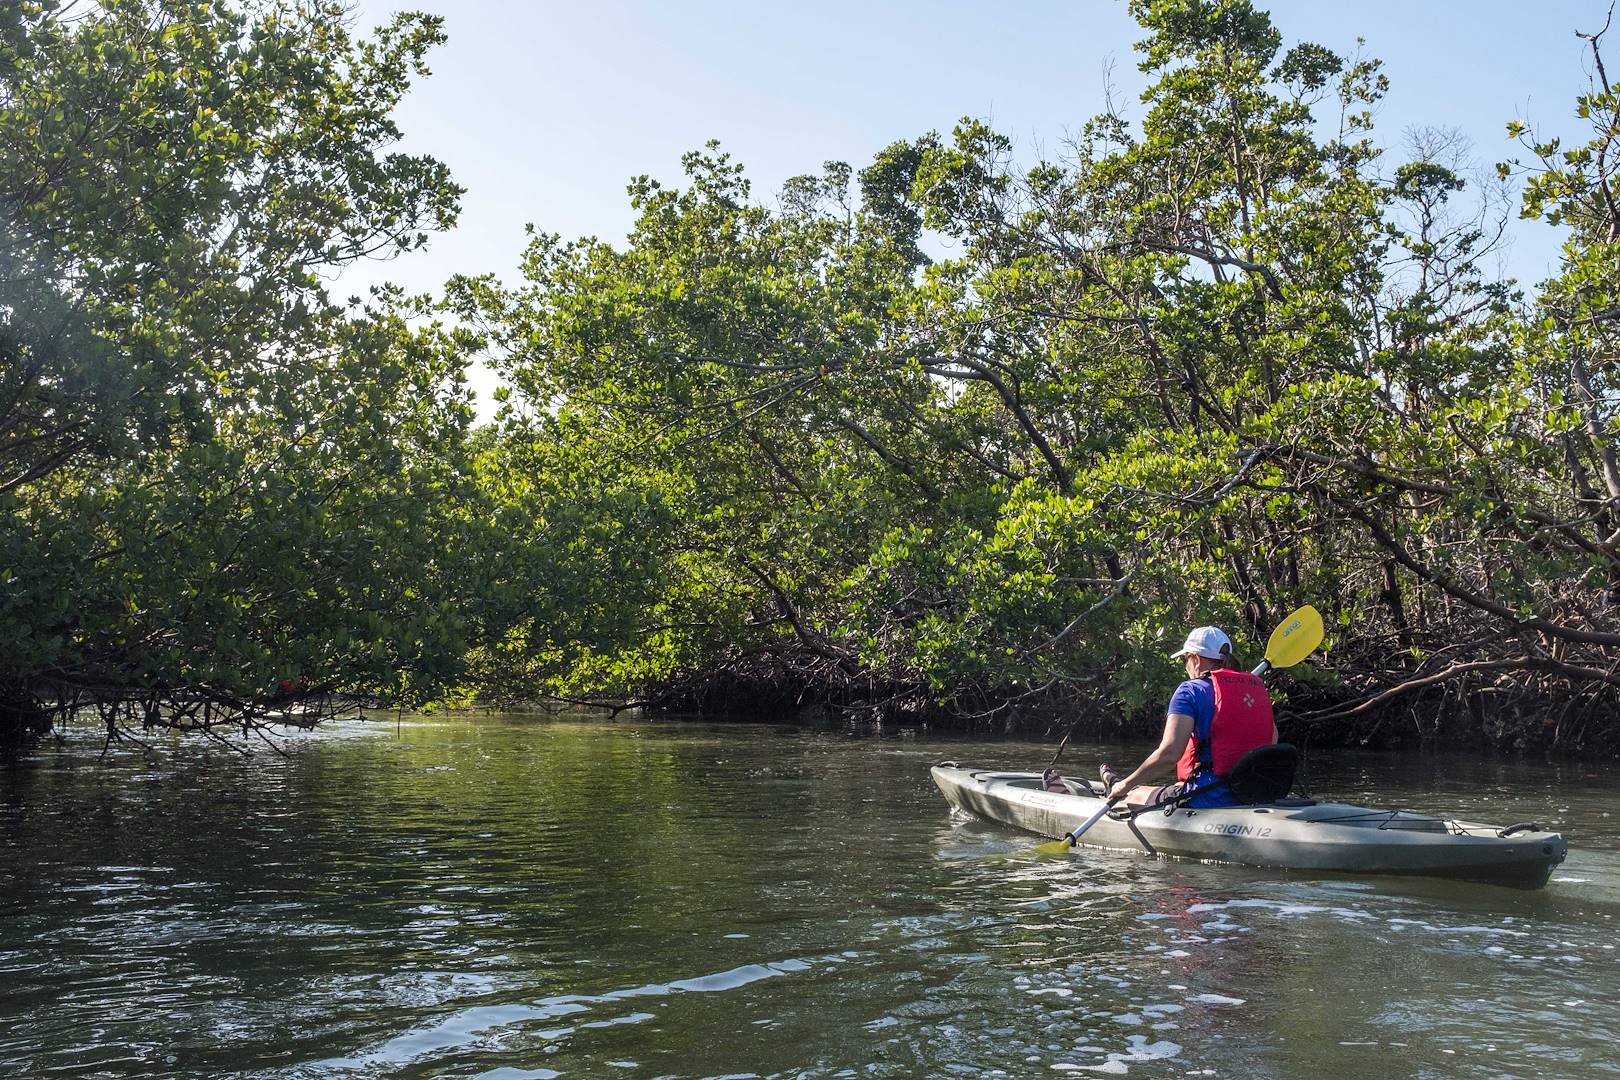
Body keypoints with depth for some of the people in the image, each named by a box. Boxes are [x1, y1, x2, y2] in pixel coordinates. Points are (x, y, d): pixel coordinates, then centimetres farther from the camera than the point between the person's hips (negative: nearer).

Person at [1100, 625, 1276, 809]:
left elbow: (1169, 754, -20)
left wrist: (1126, 785, -9)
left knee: (1133, 795, 19)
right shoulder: (1258, 687, 9)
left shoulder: (1192, 689, -10)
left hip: (1210, 799, -7)